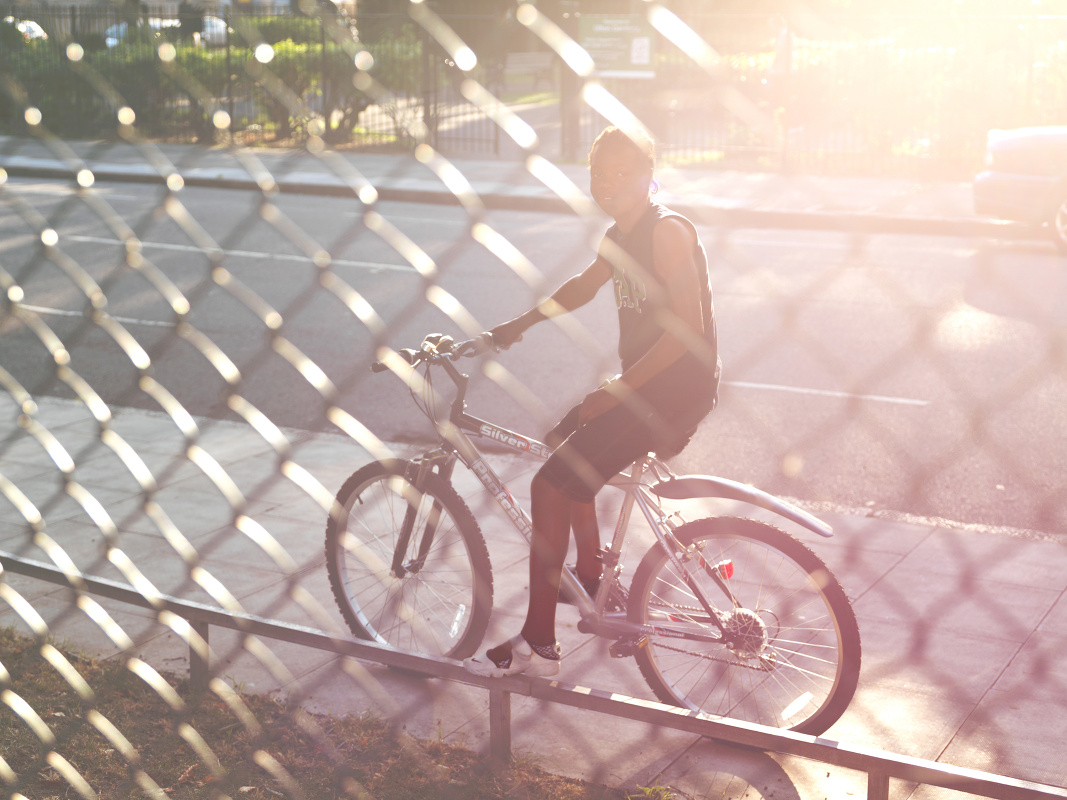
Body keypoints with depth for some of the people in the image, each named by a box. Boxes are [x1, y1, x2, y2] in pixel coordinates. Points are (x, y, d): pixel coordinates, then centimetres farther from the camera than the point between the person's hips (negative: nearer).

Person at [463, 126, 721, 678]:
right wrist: (515, 327, 28)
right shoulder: (620, 237, 11)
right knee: (568, 453, 26)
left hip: (676, 388, -10)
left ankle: (538, 645, -6)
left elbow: (685, 330, -25)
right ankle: (591, 581, 40)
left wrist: (608, 395, -25)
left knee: (552, 484, -14)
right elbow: (584, 285, 31)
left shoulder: (667, 233, -18)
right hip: (642, 384, 10)